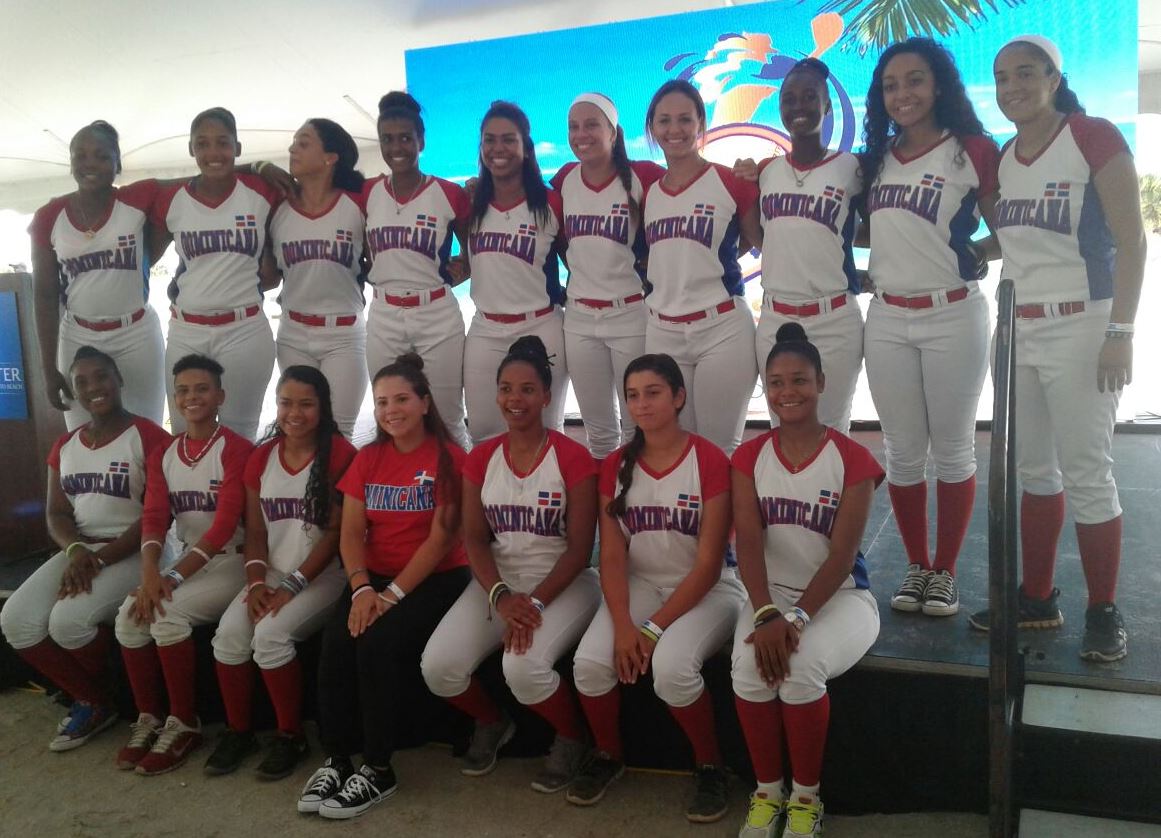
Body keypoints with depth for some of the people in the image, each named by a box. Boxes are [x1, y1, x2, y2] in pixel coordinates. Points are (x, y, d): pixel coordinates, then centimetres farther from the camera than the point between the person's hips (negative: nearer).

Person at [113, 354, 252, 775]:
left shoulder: (236, 449, -11)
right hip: (185, 561, 6)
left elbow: (225, 524, -18)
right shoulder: (163, 453, 9)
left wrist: (173, 577, -23)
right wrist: (149, 572, -21)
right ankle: (148, 718, 1)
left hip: (230, 561, -6)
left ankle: (184, 724, -9)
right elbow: (154, 517, -2)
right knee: (129, 615, -17)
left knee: (168, 613, -26)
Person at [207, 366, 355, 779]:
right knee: (229, 631, -20)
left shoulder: (340, 455, -9)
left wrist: (293, 585, -16)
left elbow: (336, 533, -12)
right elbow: (255, 531, 7)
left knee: (271, 634, -27)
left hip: (323, 576, -5)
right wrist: (257, 582, -9)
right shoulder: (261, 456, 8)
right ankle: (238, 730, 1)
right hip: (272, 574, 5)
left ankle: (291, 736, -6)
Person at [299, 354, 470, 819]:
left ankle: (378, 771, -14)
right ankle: (336, 760, -10)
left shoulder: (448, 457, -7)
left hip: (434, 580, -5)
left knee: (377, 643, -28)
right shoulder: (367, 459, 10)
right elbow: (351, 533, 3)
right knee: (335, 641, -22)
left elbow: (440, 538, -13)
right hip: (374, 580, 5)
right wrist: (362, 589, -14)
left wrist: (393, 594, -19)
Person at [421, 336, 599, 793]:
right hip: (498, 583, 4)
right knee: (438, 666, -17)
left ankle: (572, 738, 3)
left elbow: (580, 548, -11)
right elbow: (474, 539, 1)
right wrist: (501, 597, -17)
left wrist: (535, 603, -20)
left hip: (563, 584, -4)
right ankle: (491, 722, 17)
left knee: (524, 666, -31)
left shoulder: (573, 458, -10)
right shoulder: (480, 459, 3)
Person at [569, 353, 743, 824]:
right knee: (590, 661, -22)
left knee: (671, 666, -32)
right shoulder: (616, 466, 0)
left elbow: (708, 564, -15)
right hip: (641, 584, 4)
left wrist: (655, 627, -20)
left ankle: (710, 767, -2)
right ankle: (608, 756, 9)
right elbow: (612, 556, -4)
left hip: (706, 591, -4)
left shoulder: (710, 461, -14)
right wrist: (623, 625, -20)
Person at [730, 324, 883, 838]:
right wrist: (766, 614, -24)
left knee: (803, 669, -30)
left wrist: (795, 618, -25)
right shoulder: (748, 458, 2)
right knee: (749, 669, -26)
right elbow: (748, 544, -9)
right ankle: (767, 792, -1)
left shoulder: (853, 460, -8)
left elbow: (842, 554, -14)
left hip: (839, 596, -2)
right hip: (771, 593, 3)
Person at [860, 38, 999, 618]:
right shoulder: (877, 158, 11)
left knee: (952, 450, 5)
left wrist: (970, 258, -9)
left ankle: (945, 572, 18)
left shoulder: (973, 151, -2)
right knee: (902, 453, 8)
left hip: (952, 318, -4)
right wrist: (872, 265, 5)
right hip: (886, 321, 4)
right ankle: (916, 566, 22)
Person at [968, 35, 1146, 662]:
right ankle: (1037, 599, 22)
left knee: (1086, 475, -3)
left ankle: (1104, 613, 11)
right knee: (1034, 470, 11)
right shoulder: (1002, 158, 11)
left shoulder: (1094, 138, -8)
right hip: (1019, 329, 6)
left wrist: (1120, 333, -17)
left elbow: (1131, 242, -12)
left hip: (1080, 327, -6)